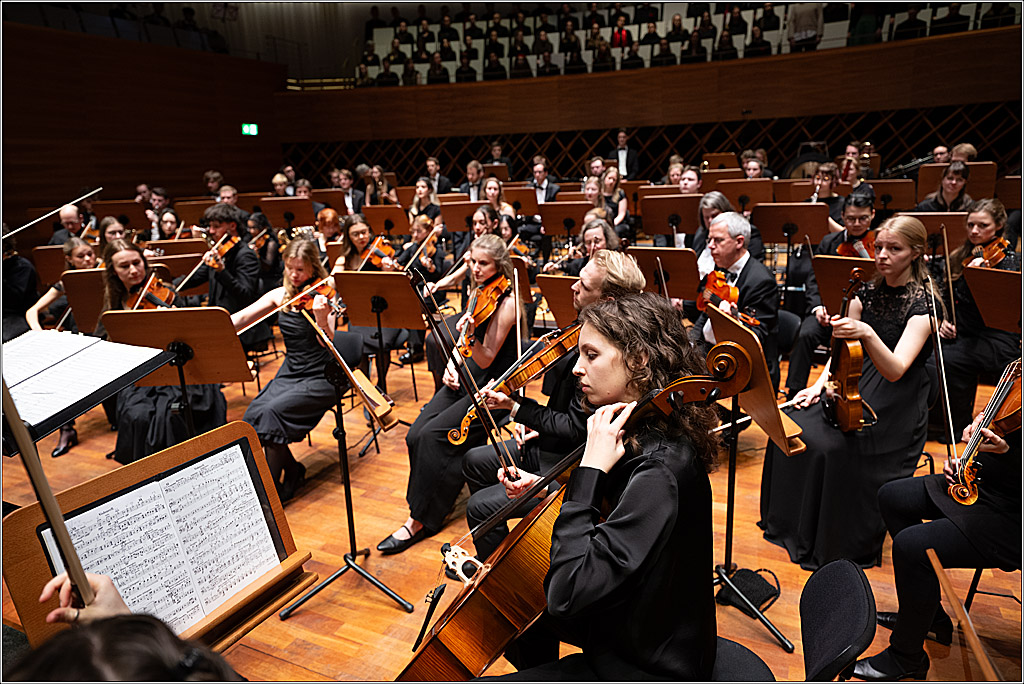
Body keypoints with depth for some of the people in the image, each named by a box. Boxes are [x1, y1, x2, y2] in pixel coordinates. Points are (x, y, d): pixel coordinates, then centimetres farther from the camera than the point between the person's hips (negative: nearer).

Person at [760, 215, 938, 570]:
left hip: (897, 403, -6)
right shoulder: (867, 292, 4)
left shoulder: (922, 303, -14)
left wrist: (866, 333, -43)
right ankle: (795, 527, 5)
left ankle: (845, 547, -6)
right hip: (856, 386, 6)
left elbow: (895, 370, -27)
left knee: (835, 447, -29)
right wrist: (819, 384, -6)